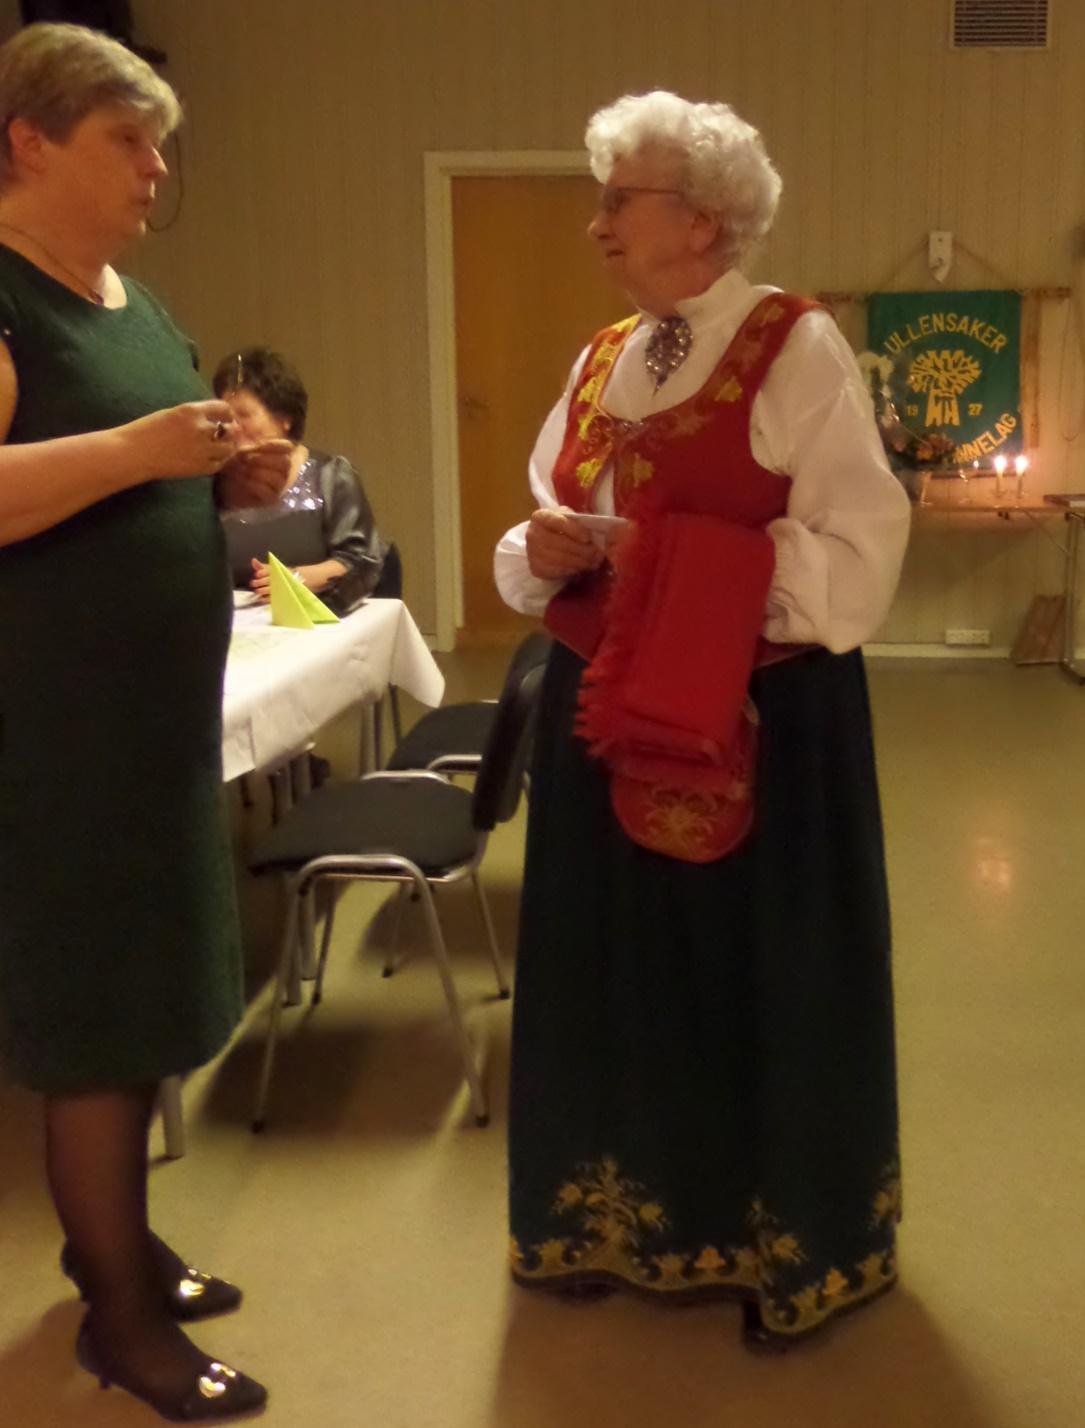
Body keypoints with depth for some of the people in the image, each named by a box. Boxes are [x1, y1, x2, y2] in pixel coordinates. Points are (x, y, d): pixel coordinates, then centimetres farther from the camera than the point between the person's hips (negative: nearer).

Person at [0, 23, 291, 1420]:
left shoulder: (132, 298, 15)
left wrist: (231, 478, 5)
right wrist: (135, 448, -28)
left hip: (153, 709, 9)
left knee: (141, 991, 16)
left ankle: (115, 1238, 33)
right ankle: (119, 1313, 16)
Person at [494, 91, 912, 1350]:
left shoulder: (797, 349, -10)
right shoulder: (601, 360, 11)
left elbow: (860, 550, -16)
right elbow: (546, 533, 16)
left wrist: (680, 560, -22)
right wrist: (544, 550, -7)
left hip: (759, 723, -6)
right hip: (608, 715, 6)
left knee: (760, 980, 6)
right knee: (618, 972, 13)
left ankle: (786, 1245, 27)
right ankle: (625, 1216, 33)